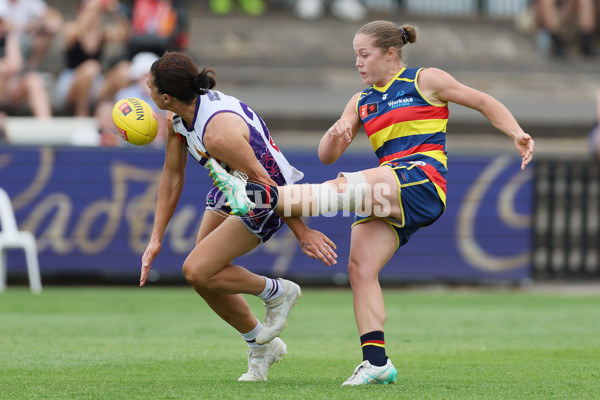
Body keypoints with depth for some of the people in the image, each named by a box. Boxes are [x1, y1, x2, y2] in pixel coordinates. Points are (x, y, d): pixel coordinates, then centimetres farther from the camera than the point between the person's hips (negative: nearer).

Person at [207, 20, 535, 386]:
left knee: (345, 187, -28)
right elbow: (327, 156, 17)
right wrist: (336, 132, -5)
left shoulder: (425, 81, 8)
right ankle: (376, 362, -12)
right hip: (390, 197, 7)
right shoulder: (362, 102, 23)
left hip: (423, 181, -7)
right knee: (360, 267, -11)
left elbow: (484, 102, 12)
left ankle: (261, 196, -43)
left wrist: (518, 134, -2)